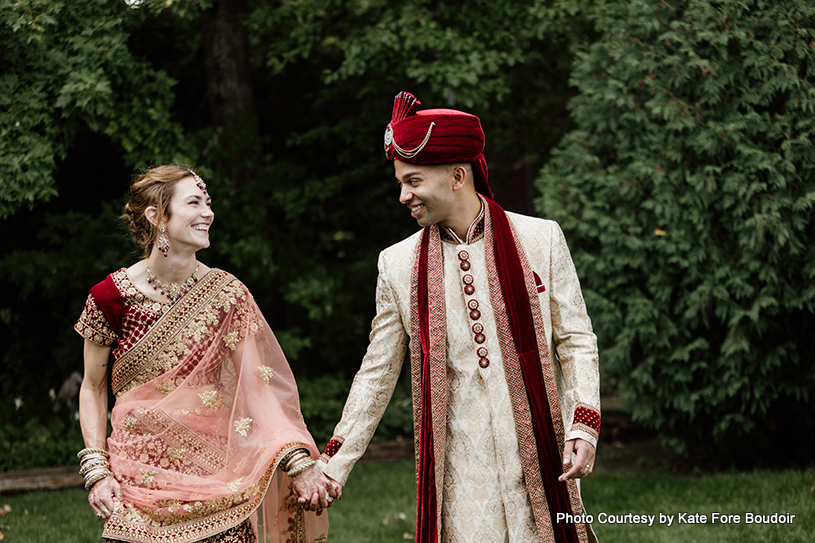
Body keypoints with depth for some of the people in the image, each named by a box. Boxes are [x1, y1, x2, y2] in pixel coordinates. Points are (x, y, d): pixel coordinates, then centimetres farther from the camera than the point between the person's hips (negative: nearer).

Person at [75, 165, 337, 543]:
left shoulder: (225, 294, -2)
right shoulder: (111, 296, -5)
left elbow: (259, 386, -6)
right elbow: (93, 388, 5)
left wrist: (299, 463, -17)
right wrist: (97, 471, -5)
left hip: (214, 478, 1)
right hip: (139, 478, -1)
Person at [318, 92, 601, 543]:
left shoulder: (541, 240, 1)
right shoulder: (397, 264, 5)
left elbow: (576, 341, 5)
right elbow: (376, 375, 11)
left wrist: (584, 425, -8)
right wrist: (332, 466, 8)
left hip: (537, 454, -1)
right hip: (458, 467, 1)